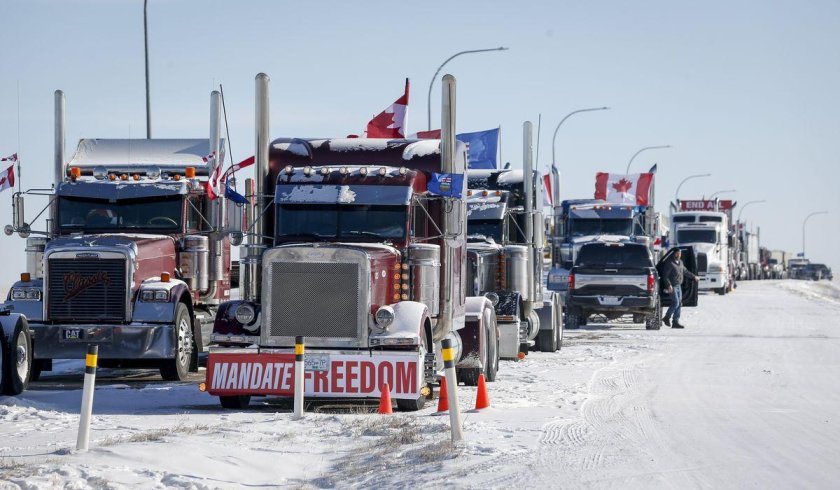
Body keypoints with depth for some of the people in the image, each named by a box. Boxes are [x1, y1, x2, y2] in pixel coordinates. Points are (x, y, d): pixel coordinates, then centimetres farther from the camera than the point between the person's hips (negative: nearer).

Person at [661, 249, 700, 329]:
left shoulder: (680, 262, 14)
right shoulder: (670, 263, -10)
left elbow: (685, 272, 30)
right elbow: (665, 276, -14)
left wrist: (694, 277, 34)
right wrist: (669, 285, -25)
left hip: (679, 286, 8)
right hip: (672, 286, -8)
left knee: (679, 304, 5)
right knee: (676, 303, -13)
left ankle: (676, 322, 8)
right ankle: (666, 318, 4)